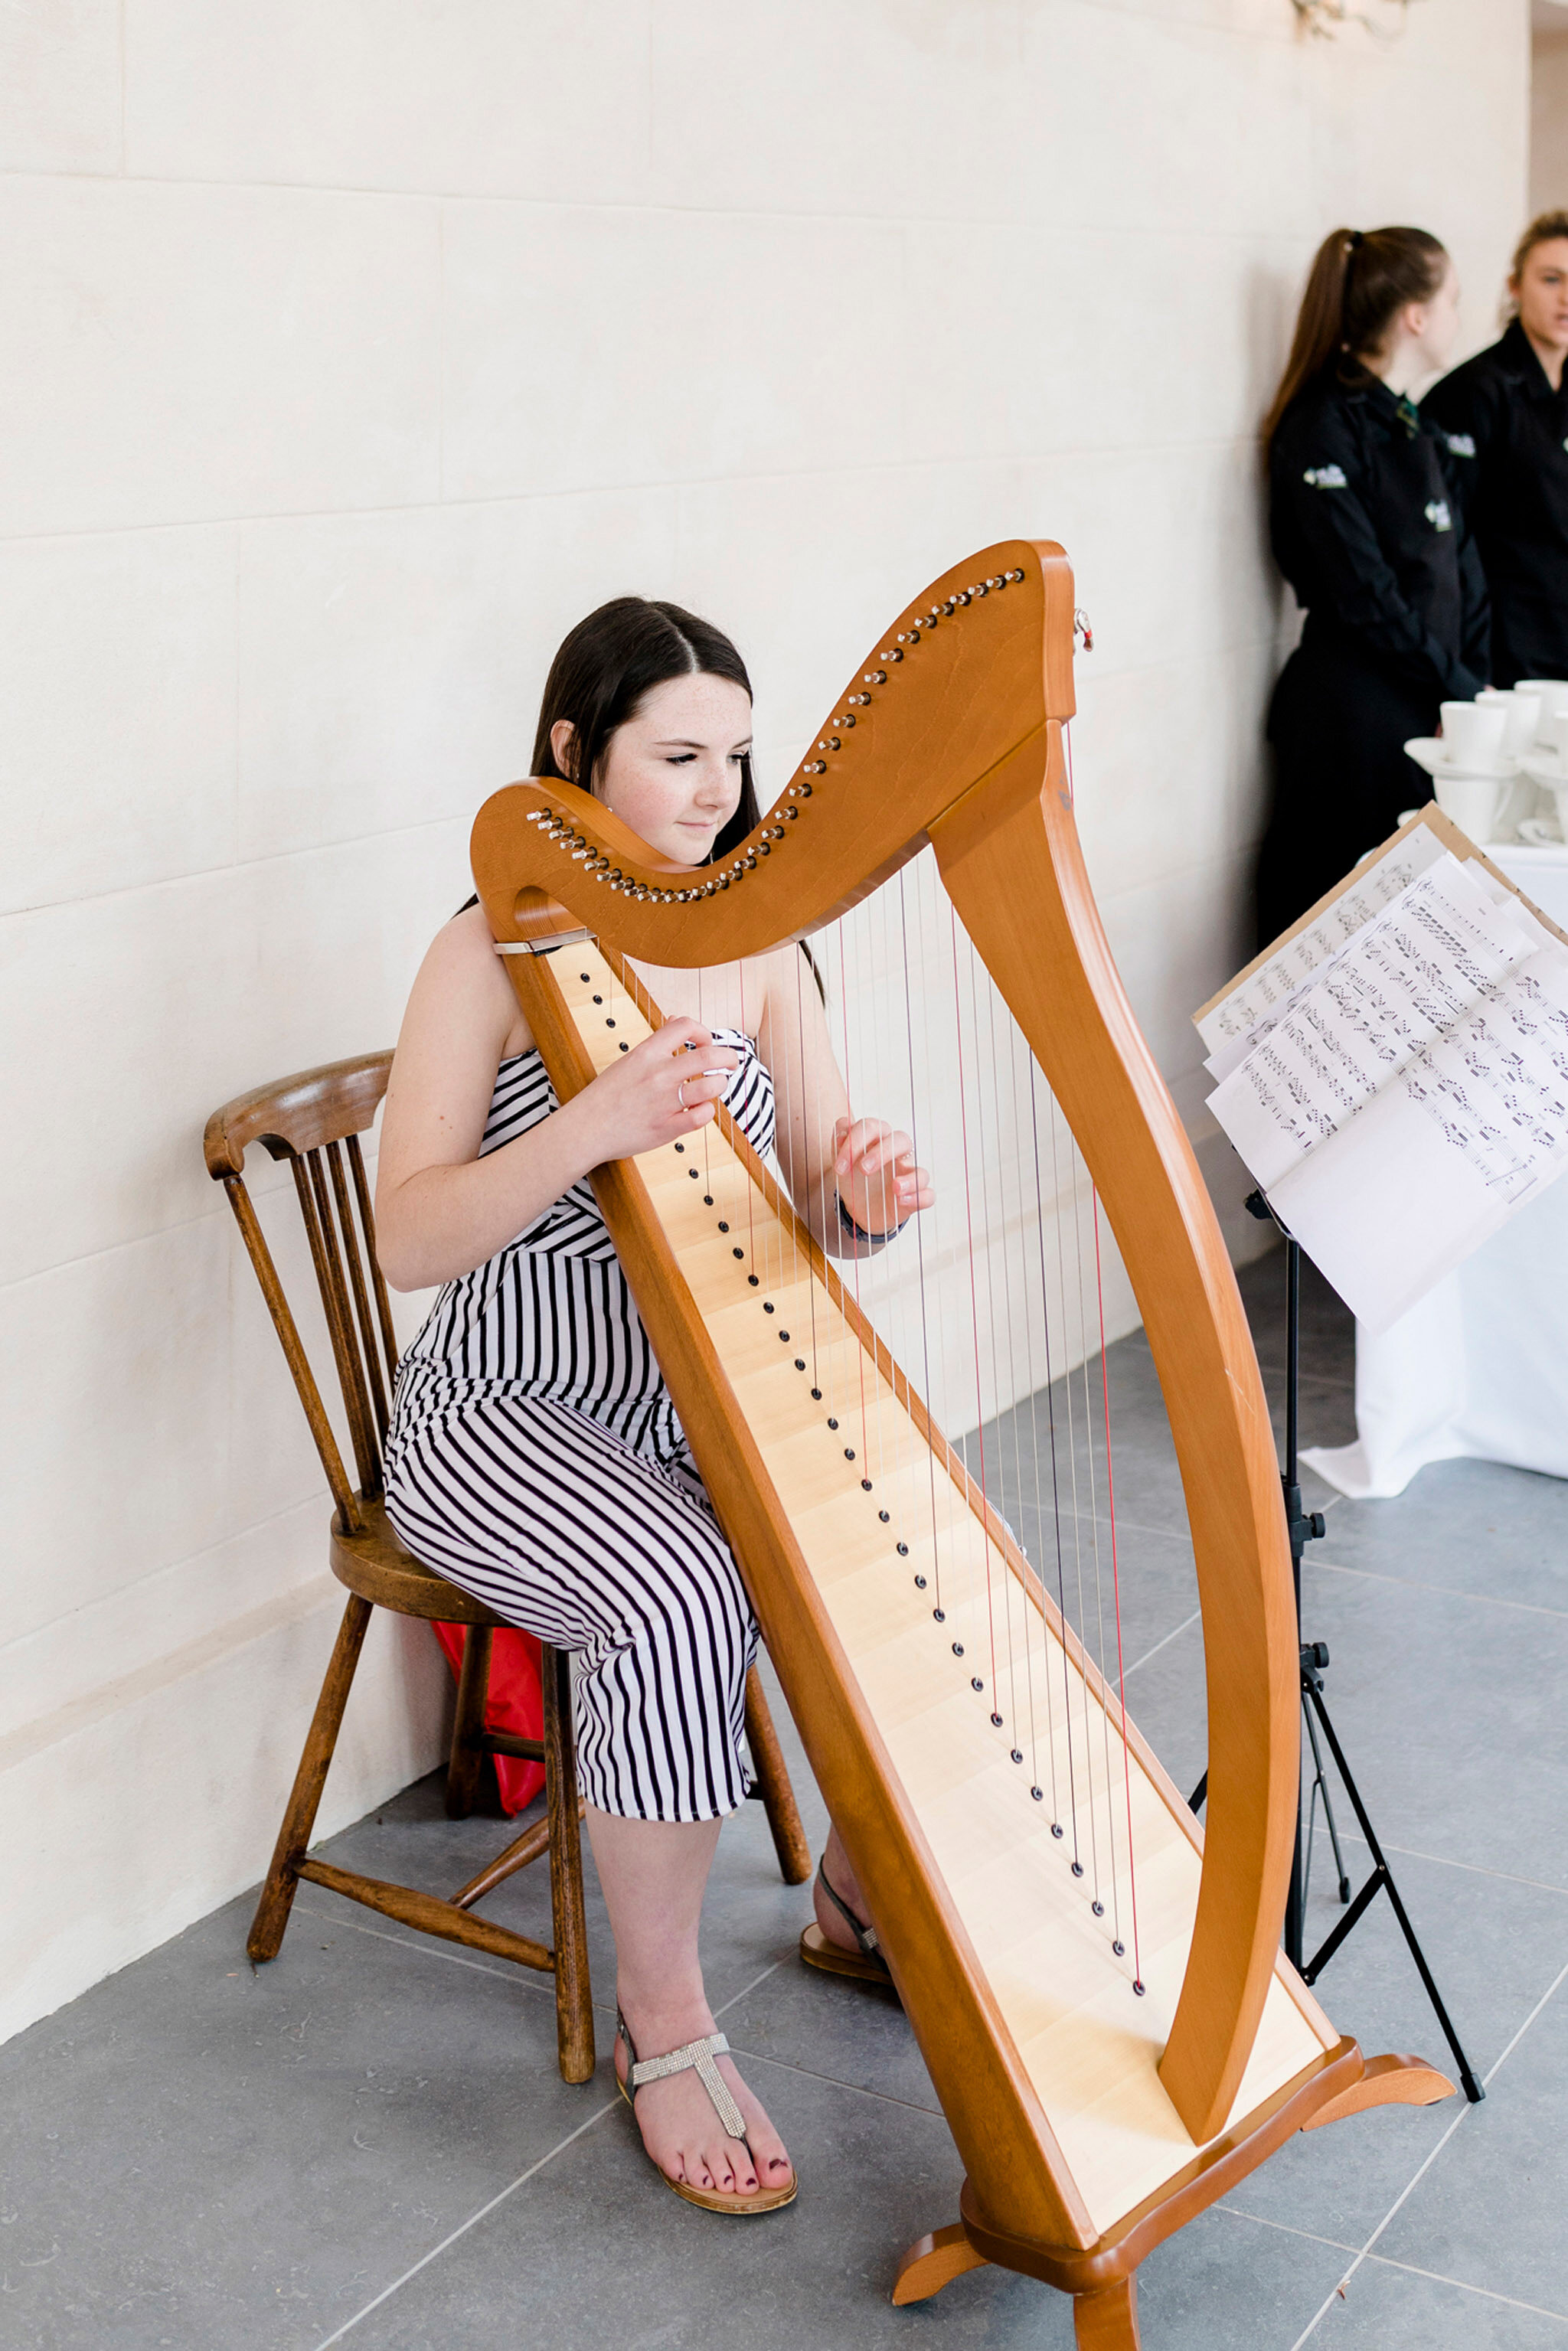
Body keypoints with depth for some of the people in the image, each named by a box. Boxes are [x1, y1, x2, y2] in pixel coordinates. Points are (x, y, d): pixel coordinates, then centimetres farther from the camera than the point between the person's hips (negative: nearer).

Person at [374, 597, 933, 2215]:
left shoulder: (753, 949, 4)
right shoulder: (495, 956, -11)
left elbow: (812, 1206, 2)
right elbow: (409, 1242, -19)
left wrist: (864, 1199, -23)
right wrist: (596, 1124, -33)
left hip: (708, 1401, 5)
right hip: (509, 1418, -5)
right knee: (677, 1597, -32)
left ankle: (862, 1888, 14)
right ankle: (663, 2028, -11)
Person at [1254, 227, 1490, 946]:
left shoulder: (1416, 431, 16)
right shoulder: (1323, 432, -11)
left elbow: (1461, 570, 15)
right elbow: (1364, 598, -15)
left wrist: (1475, 684, 3)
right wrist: (1458, 693, -9)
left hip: (1429, 714, 8)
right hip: (1354, 718, -8)